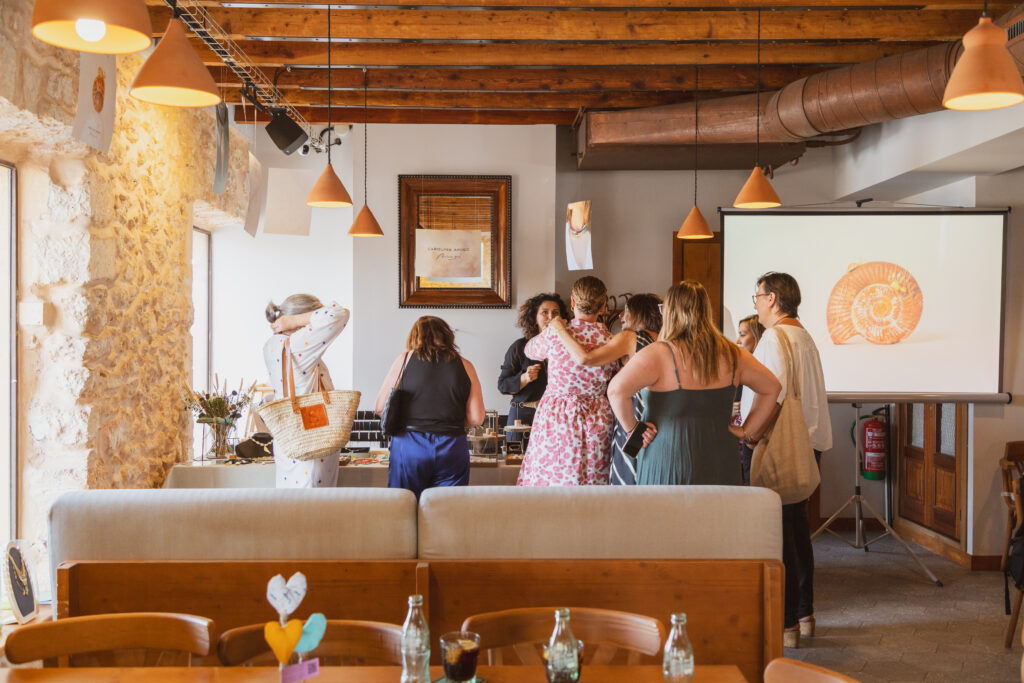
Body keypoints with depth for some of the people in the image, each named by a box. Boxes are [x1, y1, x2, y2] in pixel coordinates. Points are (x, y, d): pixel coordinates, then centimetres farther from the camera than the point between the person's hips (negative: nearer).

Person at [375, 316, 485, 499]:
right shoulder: (465, 366, 5)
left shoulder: (405, 359, 3)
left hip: (408, 446, -1)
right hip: (452, 448, 1)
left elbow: (380, 407, 3)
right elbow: (476, 418, 2)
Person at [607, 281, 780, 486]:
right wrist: (747, 433, 16)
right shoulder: (732, 355, 5)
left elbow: (617, 390, -24)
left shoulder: (658, 355, -11)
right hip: (720, 467, 4)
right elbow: (772, 387, 16)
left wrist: (633, 429, -10)